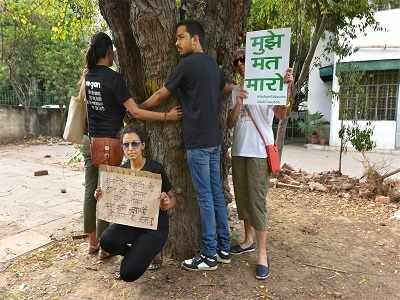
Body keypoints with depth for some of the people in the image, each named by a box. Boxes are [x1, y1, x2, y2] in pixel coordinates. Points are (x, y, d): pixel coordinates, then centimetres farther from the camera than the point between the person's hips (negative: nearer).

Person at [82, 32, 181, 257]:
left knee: (91, 192, 12)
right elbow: (135, 112, -18)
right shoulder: (114, 78, -15)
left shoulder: (88, 76, 7)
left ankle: (92, 242, 26)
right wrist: (167, 116, -16)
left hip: (91, 141, 7)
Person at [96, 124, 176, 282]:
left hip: (154, 225, -4)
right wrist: (102, 197, -9)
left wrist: (166, 204, -27)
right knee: (106, 241, -27)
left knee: (129, 273, -18)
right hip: (130, 221, 5)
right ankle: (135, 253, 7)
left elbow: (172, 198, -4)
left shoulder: (155, 168, -12)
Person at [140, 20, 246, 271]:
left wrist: (138, 108, 14)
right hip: (214, 140, 8)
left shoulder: (187, 64, -9)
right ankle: (224, 248, 21)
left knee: (205, 198, -2)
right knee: (217, 194, 12)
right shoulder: (213, 64, 14)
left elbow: (161, 96, 0)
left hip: (198, 142, -8)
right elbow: (227, 88, 31)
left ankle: (210, 255, 8)